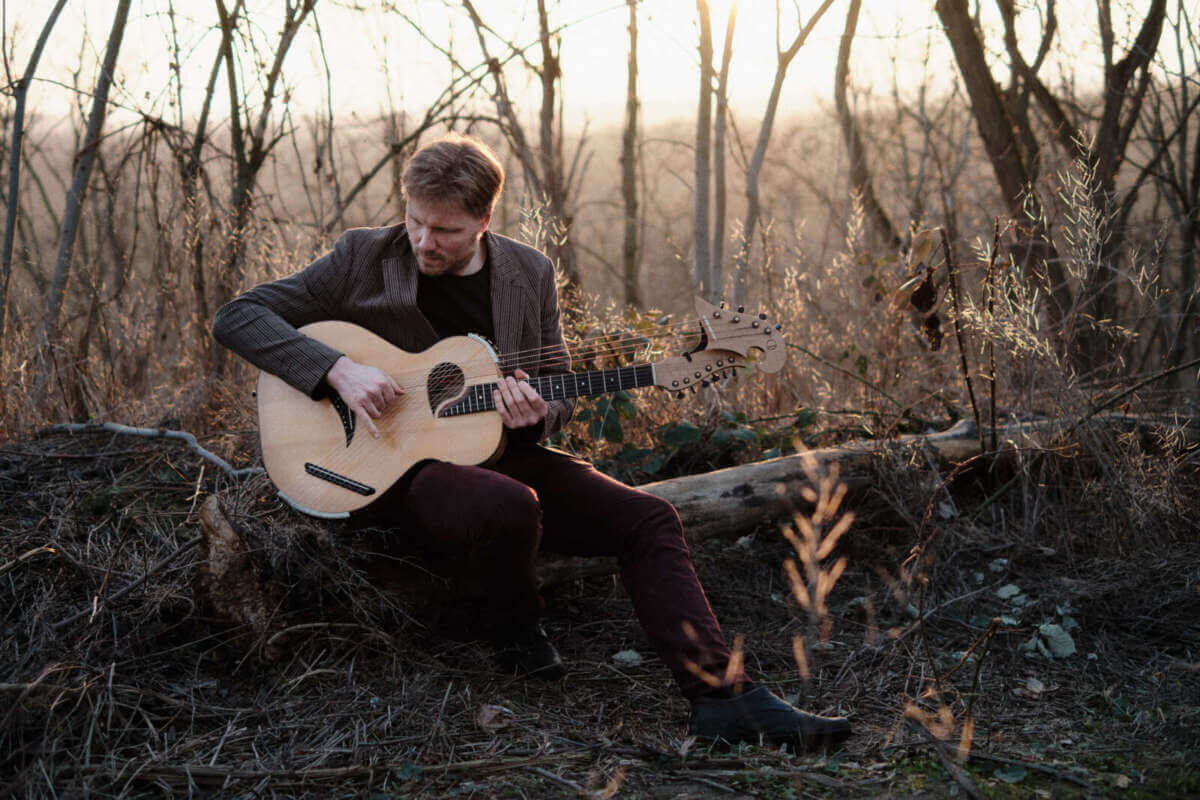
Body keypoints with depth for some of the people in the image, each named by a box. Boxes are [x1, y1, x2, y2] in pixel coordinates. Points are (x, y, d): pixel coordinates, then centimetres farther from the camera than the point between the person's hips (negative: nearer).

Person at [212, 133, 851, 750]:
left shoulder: (530, 274, 5)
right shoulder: (362, 259, -4)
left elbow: (559, 391, 13)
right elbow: (236, 317, -7)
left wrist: (535, 415, -14)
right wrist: (338, 370, -22)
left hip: (498, 454, 5)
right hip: (395, 467, -4)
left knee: (648, 520, -13)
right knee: (509, 507, -36)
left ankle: (723, 698, -14)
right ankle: (510, 635, -3)